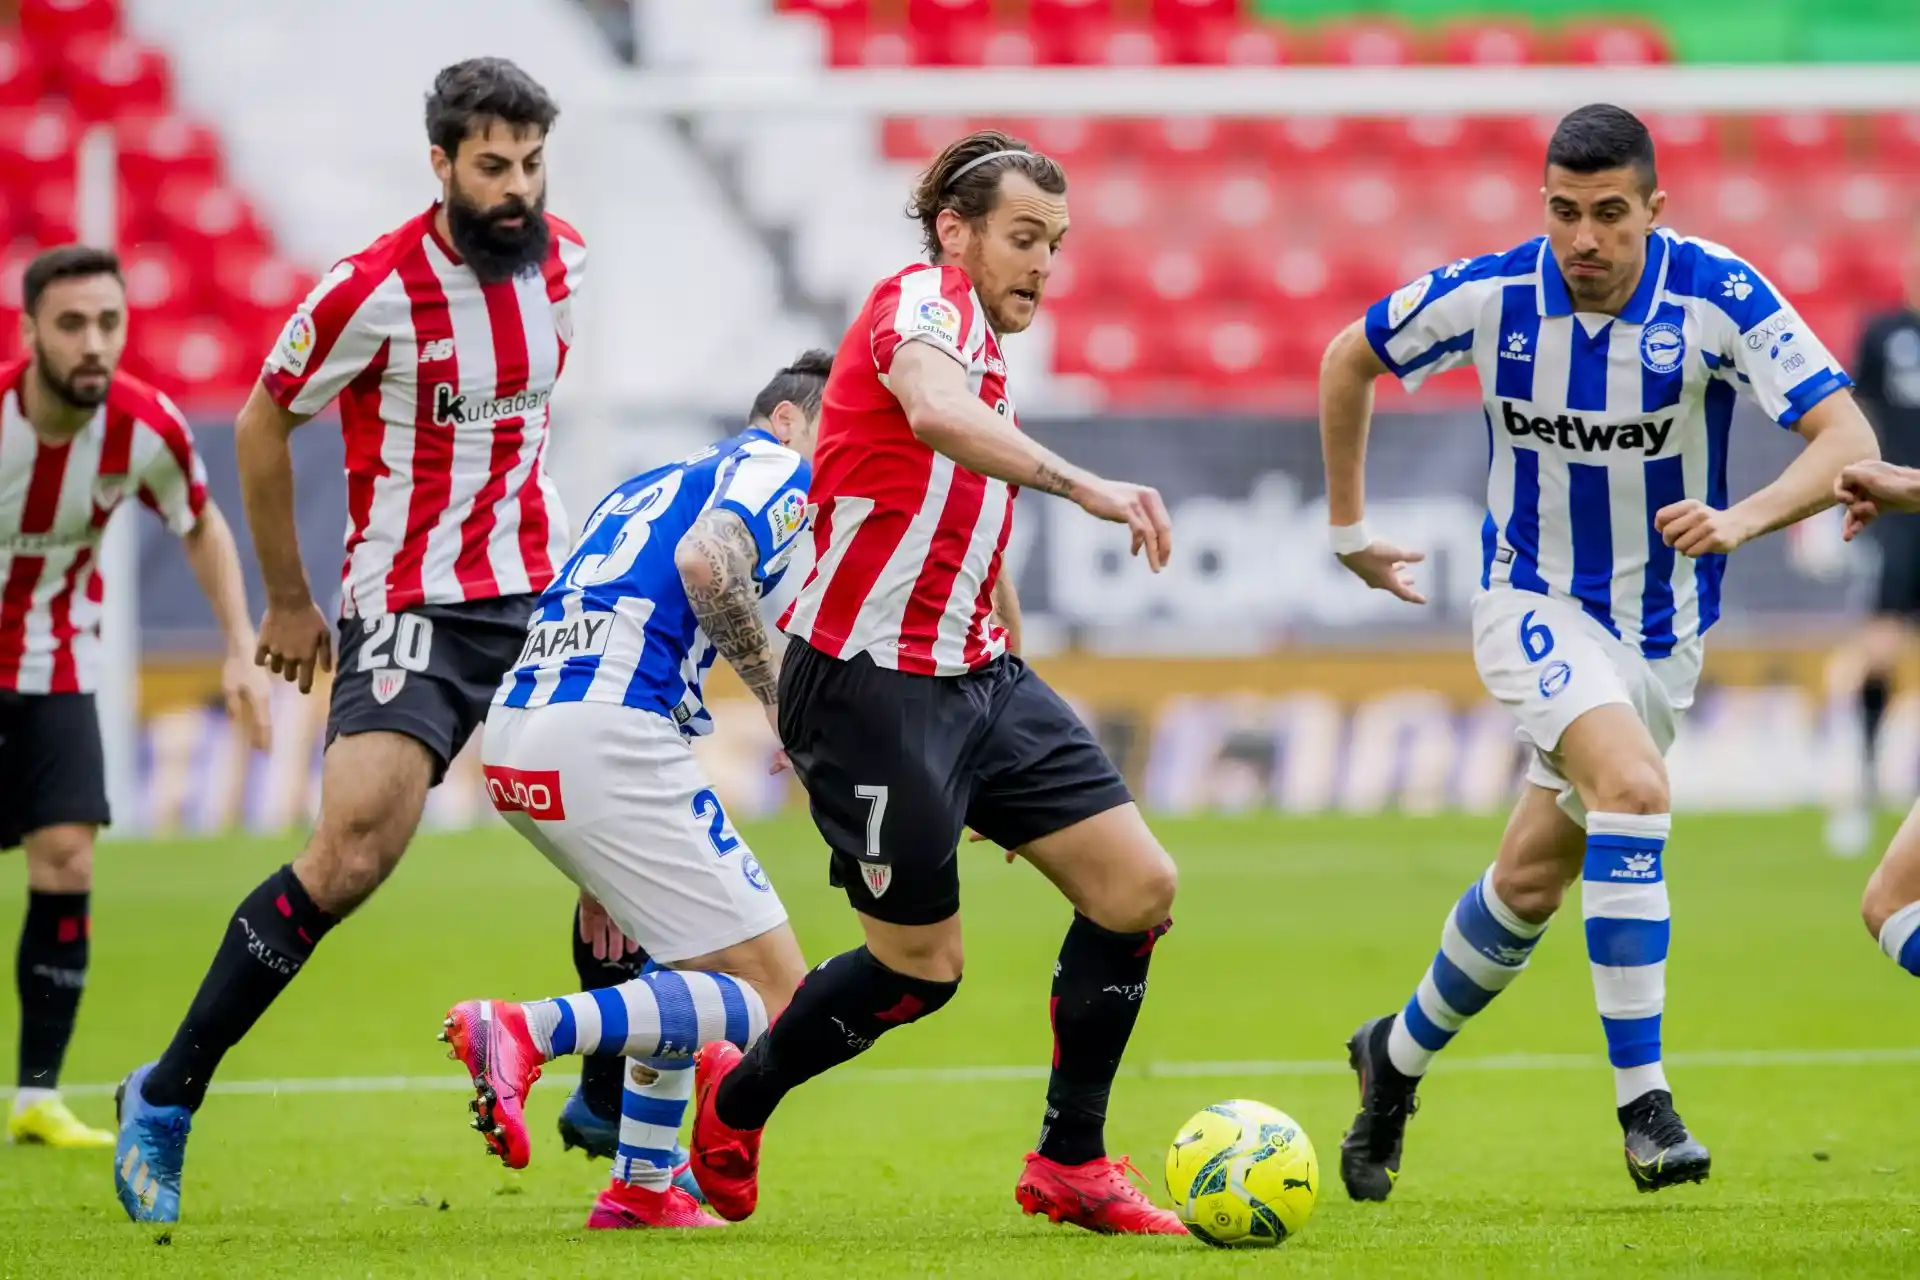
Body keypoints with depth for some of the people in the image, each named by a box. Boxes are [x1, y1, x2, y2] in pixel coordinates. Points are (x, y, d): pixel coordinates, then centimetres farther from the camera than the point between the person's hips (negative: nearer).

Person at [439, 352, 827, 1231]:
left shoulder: (655, 483, 32)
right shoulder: (777, 467, 6)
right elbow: (705, 563, -17)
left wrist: (604, 872, 33)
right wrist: (779, 696, -6)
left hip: (514, 734, 9)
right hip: (605, 736, -9)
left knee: (698, 953, 29)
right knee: (771, 993, -6)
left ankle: (642, 1187, 22)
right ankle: (527, 1033, -24)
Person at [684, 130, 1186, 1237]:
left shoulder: (985, 362, 18)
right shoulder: (925, 301, -11)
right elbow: (933, 411, -35)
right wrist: (1084, 486, -46)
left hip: (975, 677, 9)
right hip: (871, 685, -9)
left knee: (1139, 888, -1)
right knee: (925, 964, -1)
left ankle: (1071, 1163, 9)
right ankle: (734, 1100, 24)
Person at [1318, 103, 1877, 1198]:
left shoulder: (1717, 298, -20)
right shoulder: (1490, 296, -16)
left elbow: (1849, 440, -26)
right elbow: (1350, 359, 4)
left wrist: (1741, 519, -43)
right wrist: (1347, 526, 8)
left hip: (1663, 630, 2)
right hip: (1534, 604, -2)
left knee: (1533, 881, 11)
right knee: (1634, 787, -29)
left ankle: (1399, 1058, 38)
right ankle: (1644, 1101, -27)